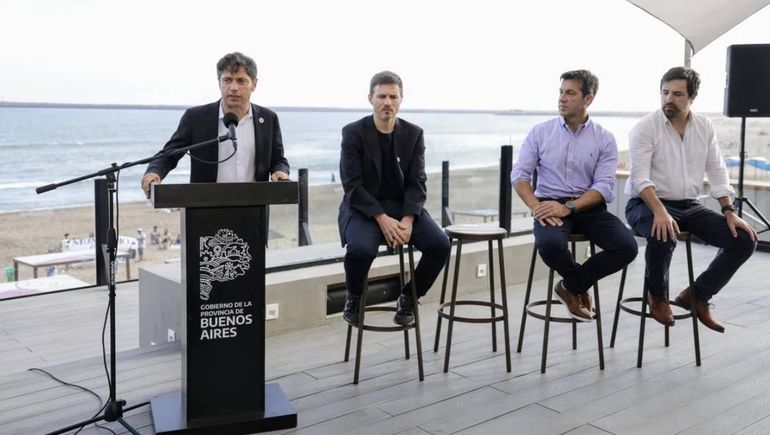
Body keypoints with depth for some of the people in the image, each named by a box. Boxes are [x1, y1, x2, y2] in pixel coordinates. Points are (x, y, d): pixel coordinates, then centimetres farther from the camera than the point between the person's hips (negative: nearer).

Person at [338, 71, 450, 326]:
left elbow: (417, 183, 0)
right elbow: (352, 184, -11)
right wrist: (382, 218, -22)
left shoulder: (414, 134, 5)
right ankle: (354, 299, -2)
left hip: (403, 207, 4)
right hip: (363, 208, -3)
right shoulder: (353, 132, -5)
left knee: (440, 244, -21)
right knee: (361, 248, -35)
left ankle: (408, 298, 4)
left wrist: (407, 219, -18)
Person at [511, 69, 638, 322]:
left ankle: (571, 286, 1)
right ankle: (581, 284, 1)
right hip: (551, 206, -1)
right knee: (550, 245, -34)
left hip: (589, 207, 1)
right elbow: (519, 175, -1)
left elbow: (604, 187, -7)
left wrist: (568, 207, -22)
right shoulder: (540, 132, 3)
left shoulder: (604, 139, 2)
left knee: (626, 247, -23)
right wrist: (536, 207, -19)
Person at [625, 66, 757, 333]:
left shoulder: (705, 127, 6)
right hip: (647, 204, -6)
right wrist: (660, 211, -36)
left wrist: (729, 212, -4)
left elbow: (717, 173, 9)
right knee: (663, 237, -39)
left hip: (690, 206, 6)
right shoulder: (645, 128, -11)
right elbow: (640, 178, -20)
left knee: (745, 240, -9)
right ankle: (657, 296, -8)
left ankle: (697, 296, 6)